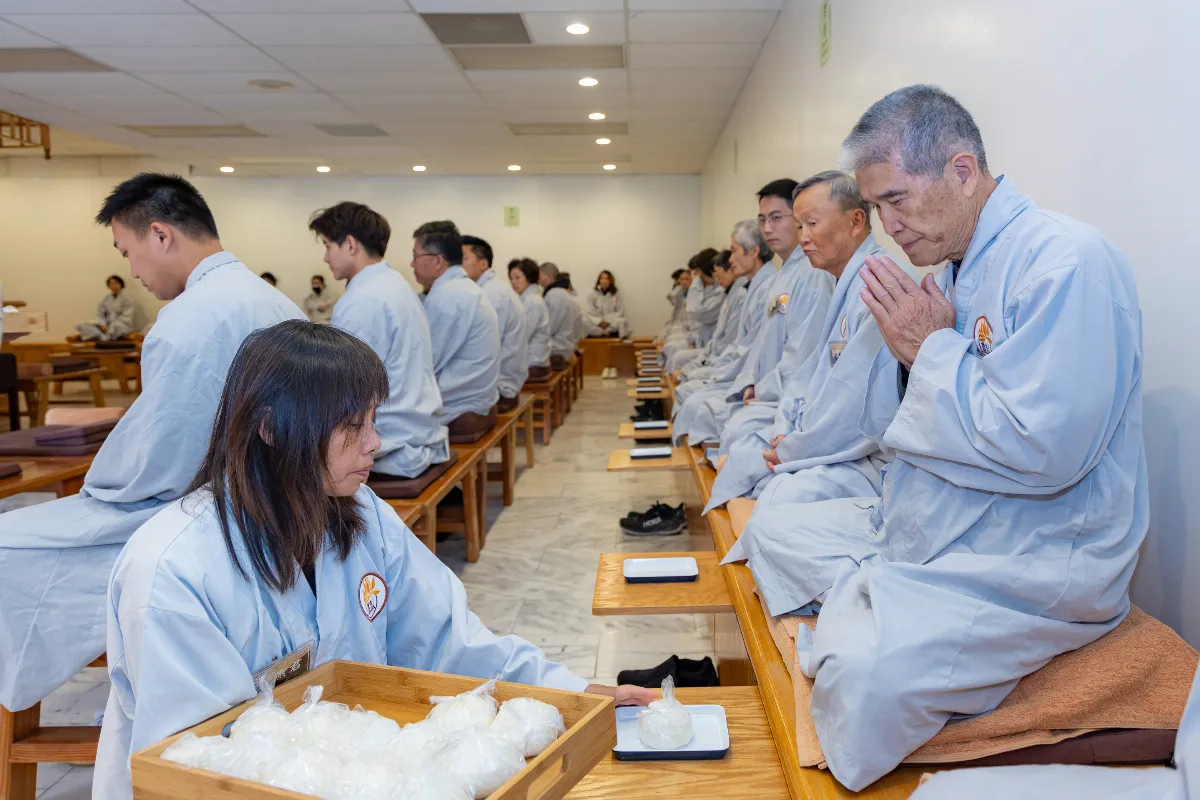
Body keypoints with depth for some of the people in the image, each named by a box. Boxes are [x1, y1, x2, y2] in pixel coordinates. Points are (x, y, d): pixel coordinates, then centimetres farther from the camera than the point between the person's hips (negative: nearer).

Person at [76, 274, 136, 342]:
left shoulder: (127, 299, -2)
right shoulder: (106, 298, 13)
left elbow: (126, 318, -10)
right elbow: (99, 314, 7)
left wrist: (111, 327, -19)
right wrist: (102, 325, -14)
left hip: (122, 326, -5)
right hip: (106, 325, 5)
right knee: (83, 326, -19)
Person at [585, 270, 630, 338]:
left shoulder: (616, 294, 1)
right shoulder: (592, 293, -1)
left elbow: (620, 311, -1)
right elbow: (591, 312, -2)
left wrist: (608, 322, -14)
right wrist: (600, 322, -17)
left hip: (612, 323, 0)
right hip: (596, 323, 0)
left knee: (623, 322, -31)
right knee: (585, 321, -33)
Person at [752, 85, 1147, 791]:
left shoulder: (1068, 262, -19)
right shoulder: (956, 271, 10)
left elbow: (1043, 451, -29)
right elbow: (882, 428, 14)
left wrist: (933, 348, -17)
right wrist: (903, 349, -7)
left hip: (1036, 566, -10)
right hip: (925, 528, 10)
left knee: (867, 668, -30)